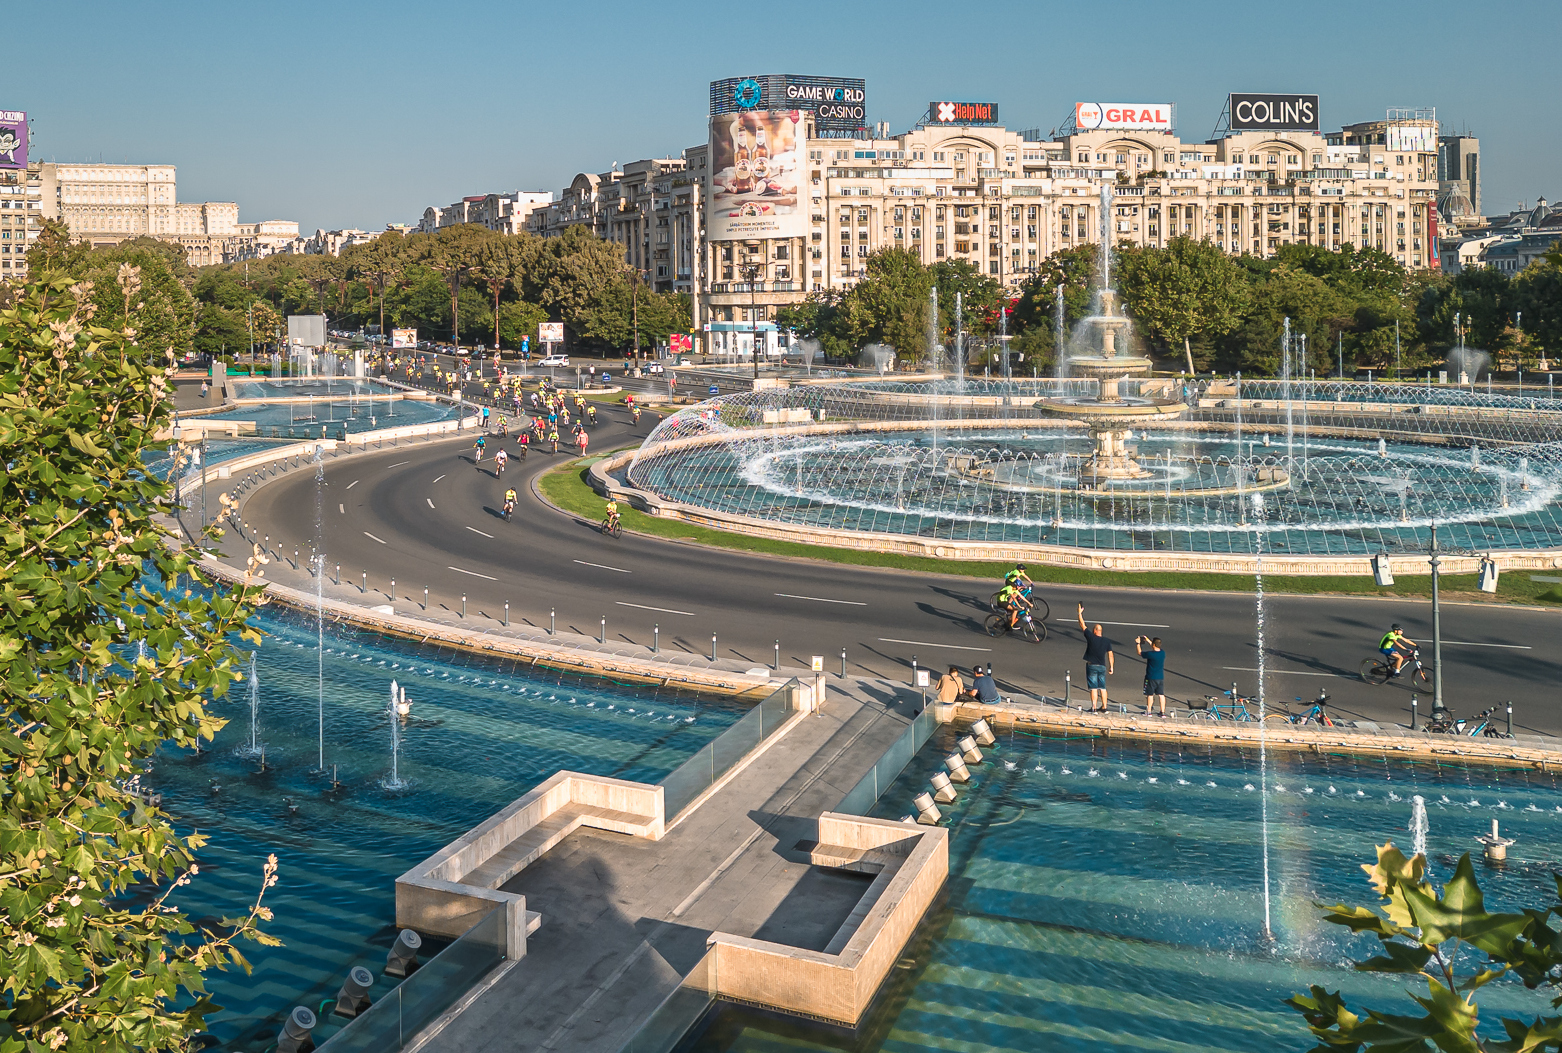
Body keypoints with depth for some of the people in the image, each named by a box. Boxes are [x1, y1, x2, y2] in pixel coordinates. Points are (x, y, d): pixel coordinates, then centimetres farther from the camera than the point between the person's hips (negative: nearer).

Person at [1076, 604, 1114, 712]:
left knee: (1093, 688, -3)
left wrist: (1080, 613, 8)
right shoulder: (1107, 641, 2)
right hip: (1102, 667, 4)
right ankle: (1104, 707, 12)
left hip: (1091, 666, -4)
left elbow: (1082, 626, -1)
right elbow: (1110, 655, 2)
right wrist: (1111, 667, 9)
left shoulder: (1091, 638, -9)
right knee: (1102, 688, 10)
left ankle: (1094, 707, -5)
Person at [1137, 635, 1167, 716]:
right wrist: (1148, 640, 28)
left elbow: (1140, 653, -3)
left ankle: (1148, 711, 16)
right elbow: (1156, 648, 20)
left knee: (1150, 694, 8)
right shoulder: (1163, 653, -3)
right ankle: (1163, 712, 8)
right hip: (1161, 677, 5)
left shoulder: (1150, 654, -21)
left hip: (1151, 678, -5)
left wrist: (1138, 643, 12)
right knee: (1161, 694, 8)